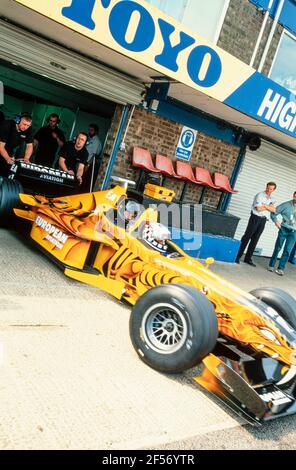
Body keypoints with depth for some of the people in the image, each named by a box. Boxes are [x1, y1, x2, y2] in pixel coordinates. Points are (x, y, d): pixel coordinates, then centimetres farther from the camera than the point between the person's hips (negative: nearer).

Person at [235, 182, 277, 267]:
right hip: (256, 218, -6)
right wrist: (269, 207, -1)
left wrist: (265, 206, -11)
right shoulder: (260, 195, -4)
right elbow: (258, 208, -14)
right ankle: (237, 256, -1)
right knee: (246, 237, -4)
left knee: (255, 240, 7)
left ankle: (248, 258, 12)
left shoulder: (272, 199, 17)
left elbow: (273, 210, 2)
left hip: (263, 220, 6)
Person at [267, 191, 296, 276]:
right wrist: (275, 221, -12)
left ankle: (281, 268, 6)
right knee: (278, 248, 6)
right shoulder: (286, 205, -4)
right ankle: (271, 265, 20)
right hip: (284, 229, -1)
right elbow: (274, 212, 2)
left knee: (287, 250, -2)